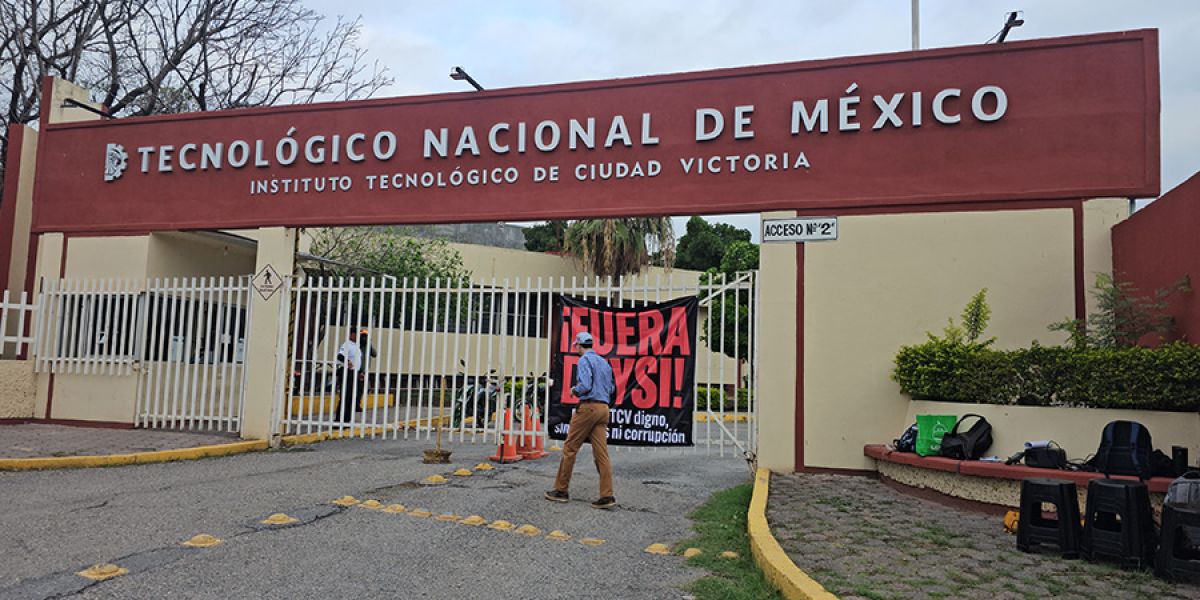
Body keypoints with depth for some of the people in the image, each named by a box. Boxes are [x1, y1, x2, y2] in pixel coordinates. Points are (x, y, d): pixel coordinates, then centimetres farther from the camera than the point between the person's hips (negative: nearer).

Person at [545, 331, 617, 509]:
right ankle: (607, 496, -5)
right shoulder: (604, 362, 17)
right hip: (603, 408, 7)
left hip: (588, 407, -7)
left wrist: (574, 390, 0)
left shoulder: (584, 360, -6)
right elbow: (612, 389, 18)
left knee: (570, 448, 3)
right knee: (601, 452, 2)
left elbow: (585, 385, -18)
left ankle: (561, 490, 10)